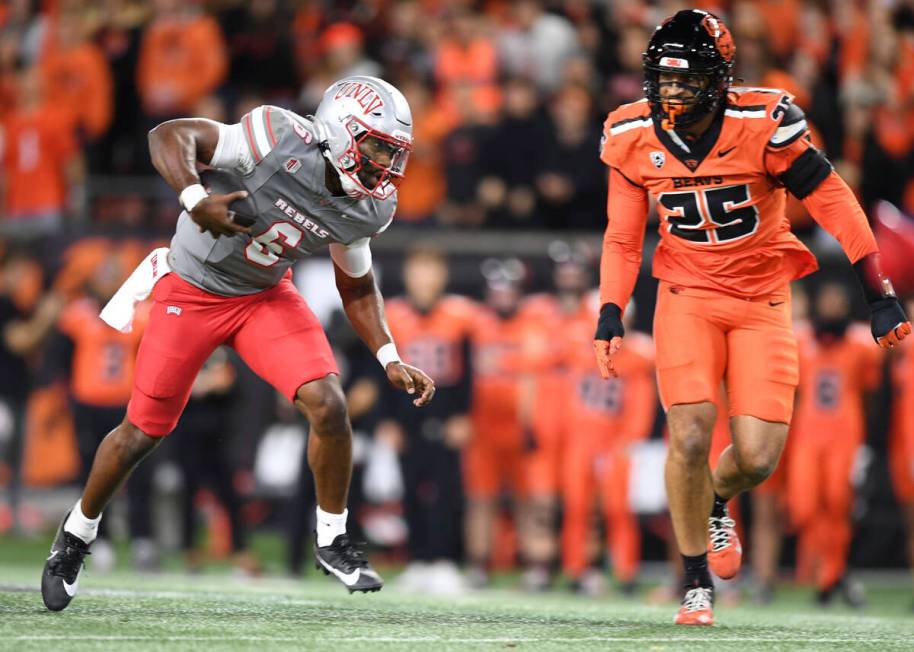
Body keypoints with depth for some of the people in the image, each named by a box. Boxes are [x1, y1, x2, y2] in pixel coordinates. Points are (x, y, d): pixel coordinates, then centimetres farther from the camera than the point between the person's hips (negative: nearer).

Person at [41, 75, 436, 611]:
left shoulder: (367, 210, -11)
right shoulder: (284, 139, -29)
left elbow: (357, 286, 7)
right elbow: (170, 136, -26)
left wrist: (391, 359, -3)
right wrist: (196, 200, -43)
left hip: (267, 296, 4)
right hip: (192, 290, -4)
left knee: (329, 405, -16)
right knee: (144, 431, 3)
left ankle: (333, 543, 4)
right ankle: (77, 535, 28)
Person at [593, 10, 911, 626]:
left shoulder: (764, 124, -17)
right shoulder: (633, 138, -6)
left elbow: (833, 203, -10)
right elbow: (623, 238, 7)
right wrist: (611, 314, -3)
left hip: (762, 301, -1)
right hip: (687, 297, 1)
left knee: (757, 457, -8)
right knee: (689, 437, -17)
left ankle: (716, 506, 30)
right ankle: (697, 582, 1)